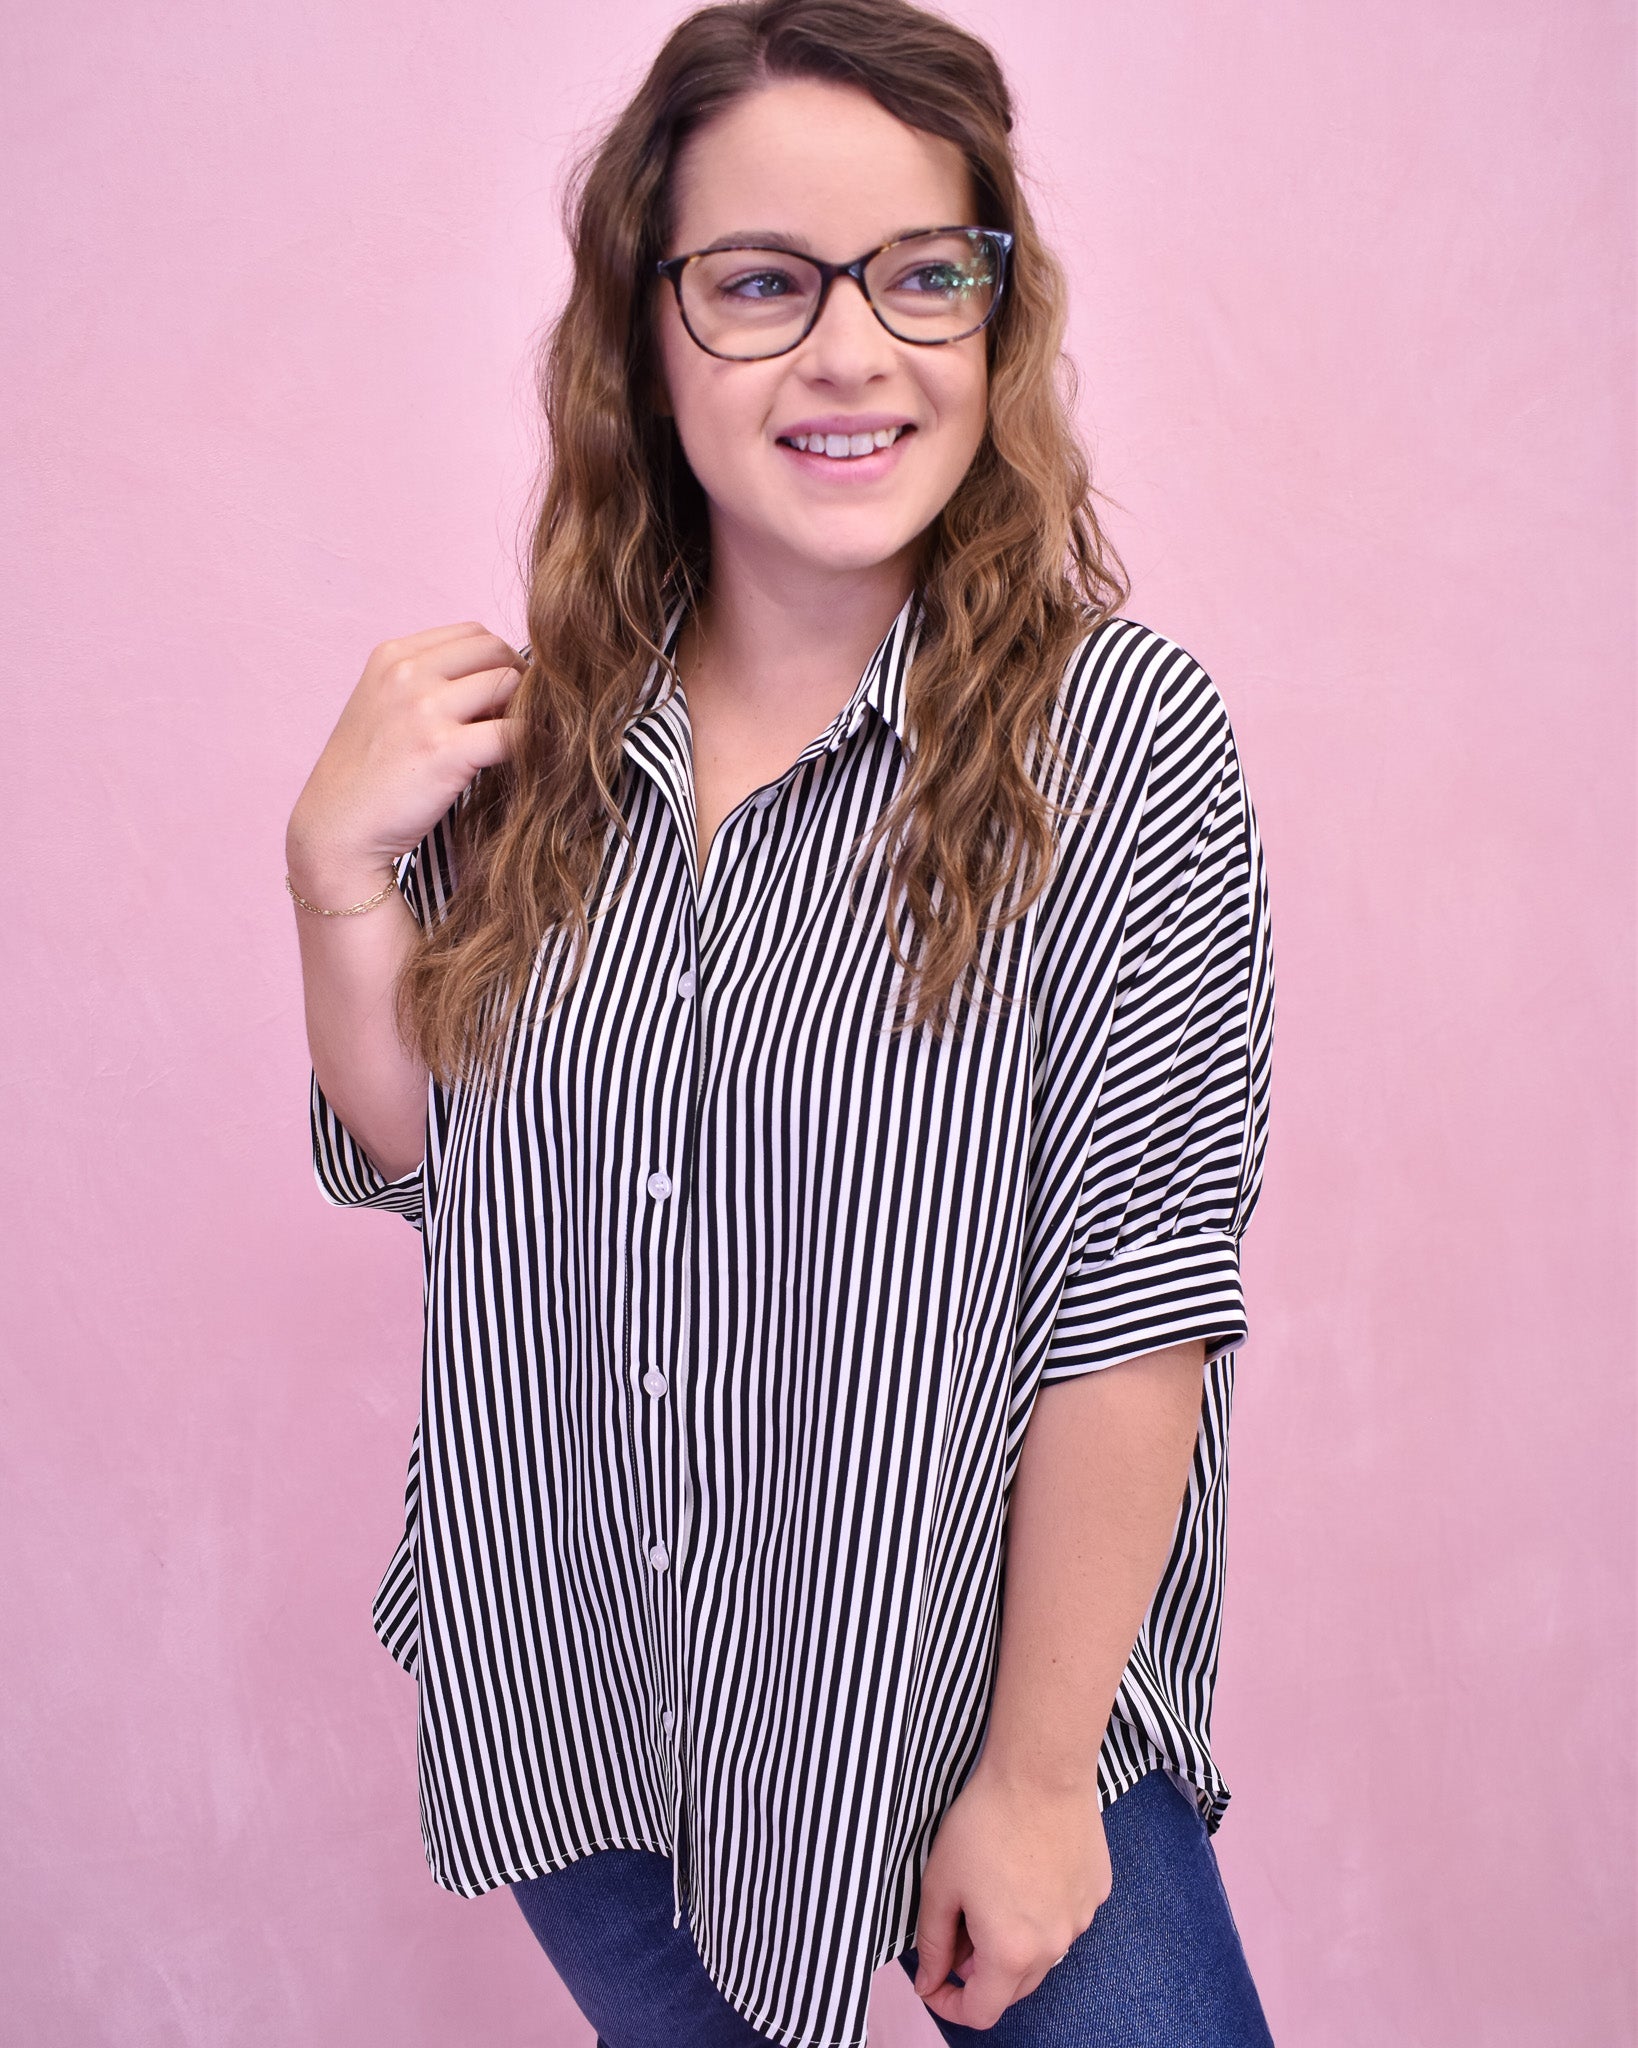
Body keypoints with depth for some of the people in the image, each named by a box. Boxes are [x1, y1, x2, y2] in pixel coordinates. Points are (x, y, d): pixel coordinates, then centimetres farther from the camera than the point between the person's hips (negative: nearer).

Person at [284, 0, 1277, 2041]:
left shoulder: (1118, 735, -17)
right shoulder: (536, 729, -4)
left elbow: (1136, 1295, -17)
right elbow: (409, 1164, 5)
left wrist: (1037, 1774, -15)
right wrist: (338, 872, -12)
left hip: (961, 1693, -4)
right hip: (568, 1697, 4)